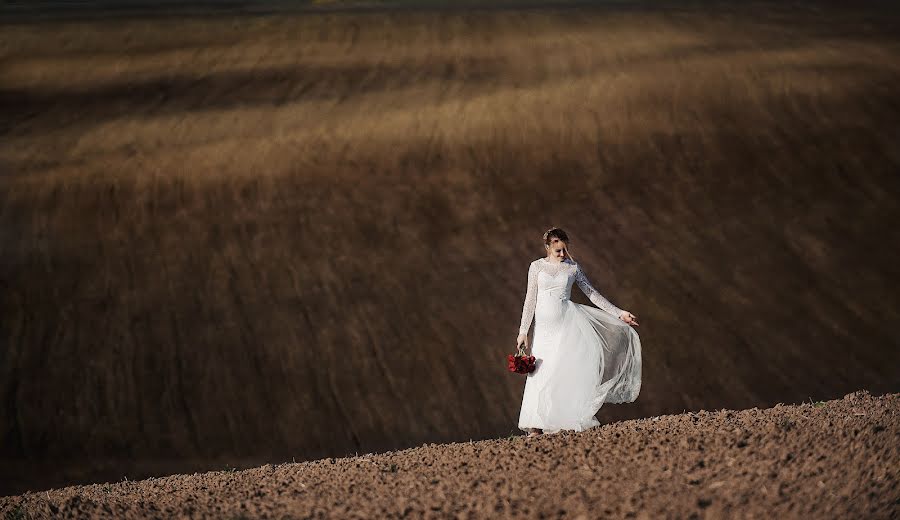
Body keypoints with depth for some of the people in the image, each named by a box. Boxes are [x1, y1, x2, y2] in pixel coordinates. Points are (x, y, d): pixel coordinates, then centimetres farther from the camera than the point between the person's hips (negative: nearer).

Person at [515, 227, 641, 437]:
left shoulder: (573, 267, 7)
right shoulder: (537, 266, 6)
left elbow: (592, 293, 9)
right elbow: (530, 299, 6)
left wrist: (619, 313, 4)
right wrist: (523, 331, 1)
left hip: (568, 320, 0)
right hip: (544, 326, 0)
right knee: (541, 374, -3)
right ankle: (536, 427, -1)